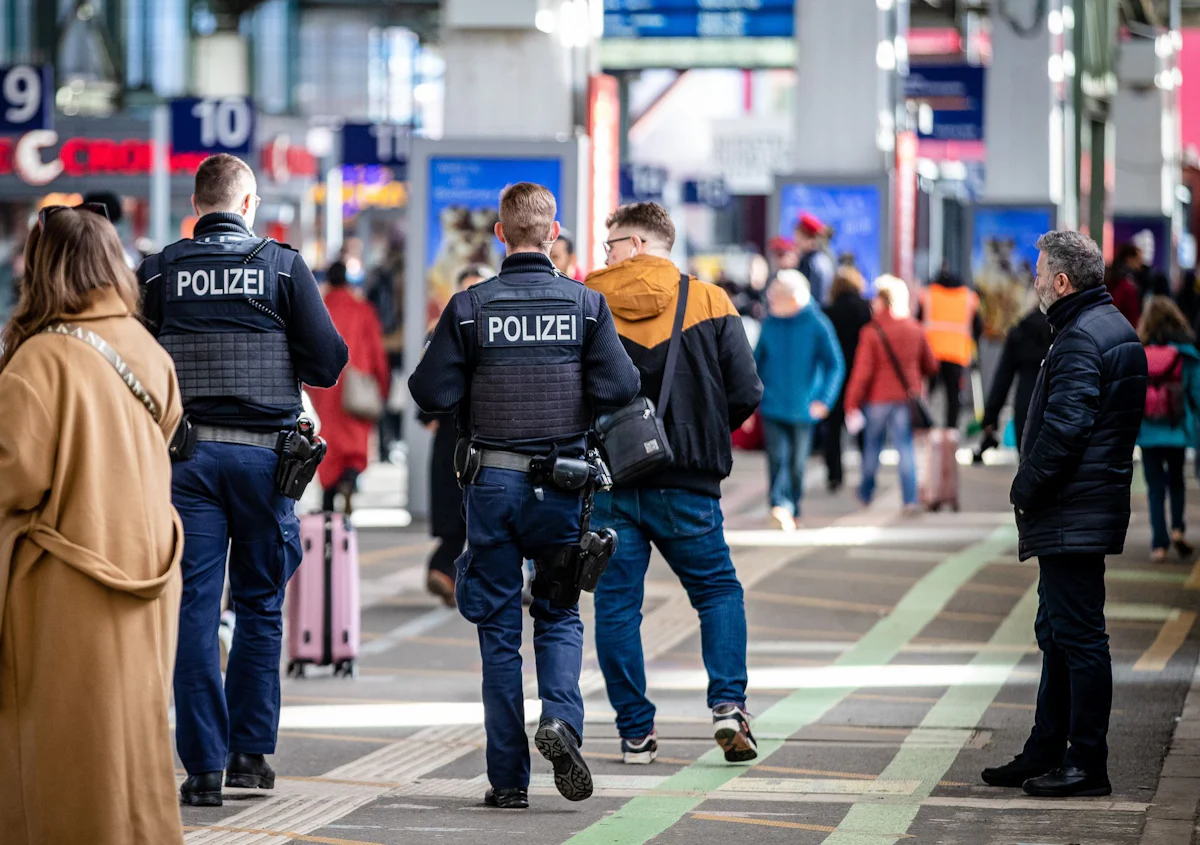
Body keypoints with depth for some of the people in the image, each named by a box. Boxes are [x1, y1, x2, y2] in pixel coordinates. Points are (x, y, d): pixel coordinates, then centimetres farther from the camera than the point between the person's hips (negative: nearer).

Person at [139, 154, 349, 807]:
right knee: (260, 605, 14)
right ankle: (251, 751, 14)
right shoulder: (283, 266, -2)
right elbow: (328, 362, -3)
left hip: (185, 453, 0)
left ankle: (204, 765, -2)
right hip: (263, 453, 0)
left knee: (194, 611, 1)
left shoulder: (159, 271, 0)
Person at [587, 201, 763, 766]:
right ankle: (728, 706, -2)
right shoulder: (709, 304, 0)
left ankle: (635, 732, 8)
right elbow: (746, 393, -3)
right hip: (685, 485, 0)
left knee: (617, 605, 8)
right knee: (718, 591, 15)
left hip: (607, 481, 0)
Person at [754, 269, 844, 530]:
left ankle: (793, 510, 25)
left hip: (803, 408, -1)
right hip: (772, 407, 1)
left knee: (797, 463, 9)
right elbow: (757, 361, 12)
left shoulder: (817, 325, -7)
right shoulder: (771, 324, 2)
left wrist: (824, 399, -18)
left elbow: (835, 365, -6)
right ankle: (781, 504, -25)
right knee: (778, 456, -15)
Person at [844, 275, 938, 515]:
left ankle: (866, 493, 30)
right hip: (906, 398, 2)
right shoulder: (915, 330, 0)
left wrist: (852, 405, -7)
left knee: (872, 447, 15)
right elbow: (931, 365, 10)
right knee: (906, 448, 2)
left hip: (877, 399, -2)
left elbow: (862, 372, -13)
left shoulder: (871, 332, -13)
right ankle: (910, 499, -8)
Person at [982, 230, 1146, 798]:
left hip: (1071, 516, -11)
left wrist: (1025, 490, -12)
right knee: (1059, 634, 16)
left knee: (1077, 635, -7)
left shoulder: (1080, 340, -17)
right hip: (1091, 510, 11)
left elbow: (1064, 429, -24)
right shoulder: (1115, 329, 17)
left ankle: (1087, 764, -5)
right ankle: (1045, 756, 24)